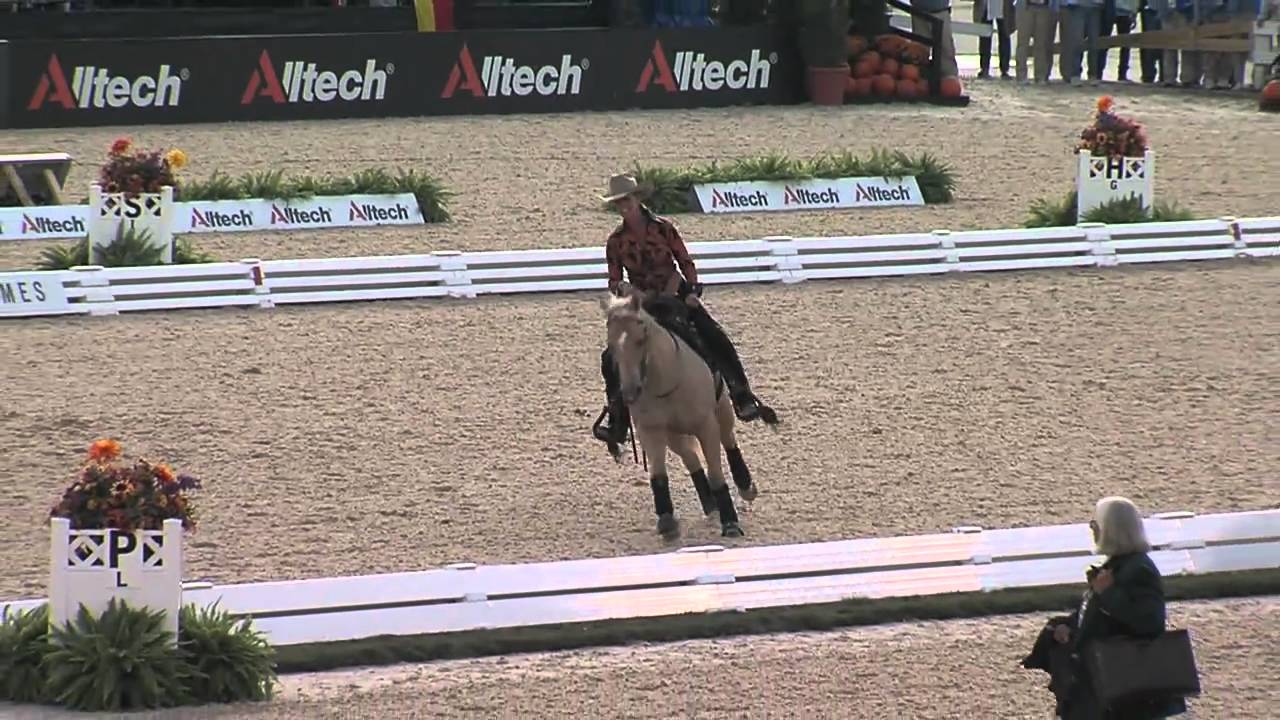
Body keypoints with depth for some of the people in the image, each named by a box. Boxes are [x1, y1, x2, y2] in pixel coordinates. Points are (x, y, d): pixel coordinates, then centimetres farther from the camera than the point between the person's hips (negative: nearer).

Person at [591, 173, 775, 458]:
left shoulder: (663, 228, -5)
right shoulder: (616, 241, -1)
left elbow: (685, 262, -2)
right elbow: (614, 280, 4)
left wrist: (693, 290, -16)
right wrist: (620, 287, -18)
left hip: (676, 295, -1)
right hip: (641, 303, 1)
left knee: (714, 337, -20)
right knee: (613, 358, -13)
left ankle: (743, 397, -14)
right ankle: (617, 424, -3)